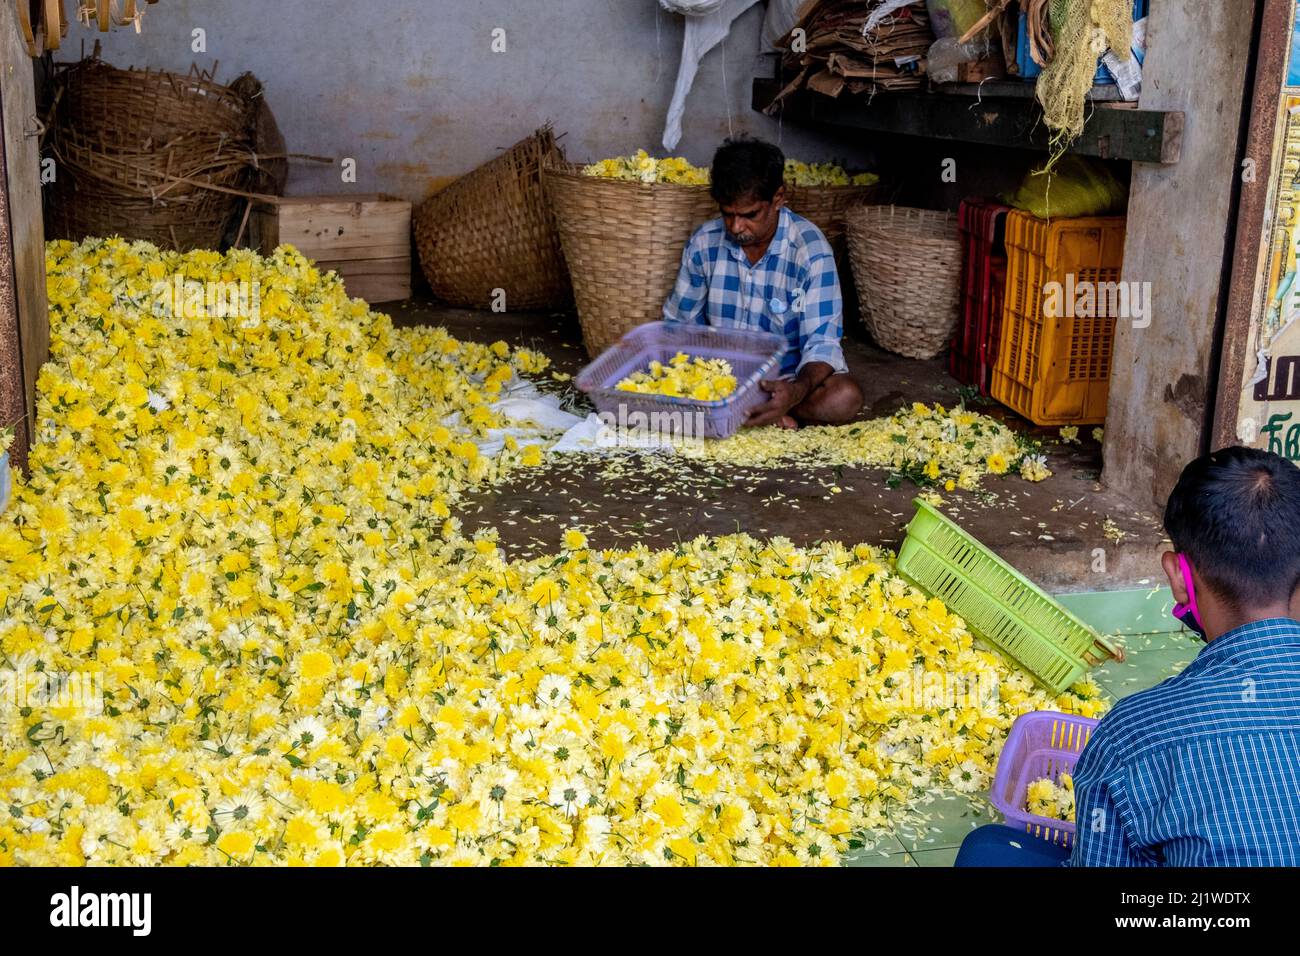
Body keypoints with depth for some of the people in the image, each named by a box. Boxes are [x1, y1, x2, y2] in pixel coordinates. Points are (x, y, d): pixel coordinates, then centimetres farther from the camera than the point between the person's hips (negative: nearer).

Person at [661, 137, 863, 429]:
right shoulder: (704, 243, -4)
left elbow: (822, 344, -18)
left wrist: (797, 391, -41)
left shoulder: (810, 250, -15)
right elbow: (679, 323, 8)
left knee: (845, 397, -32)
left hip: (784, 379, -2)